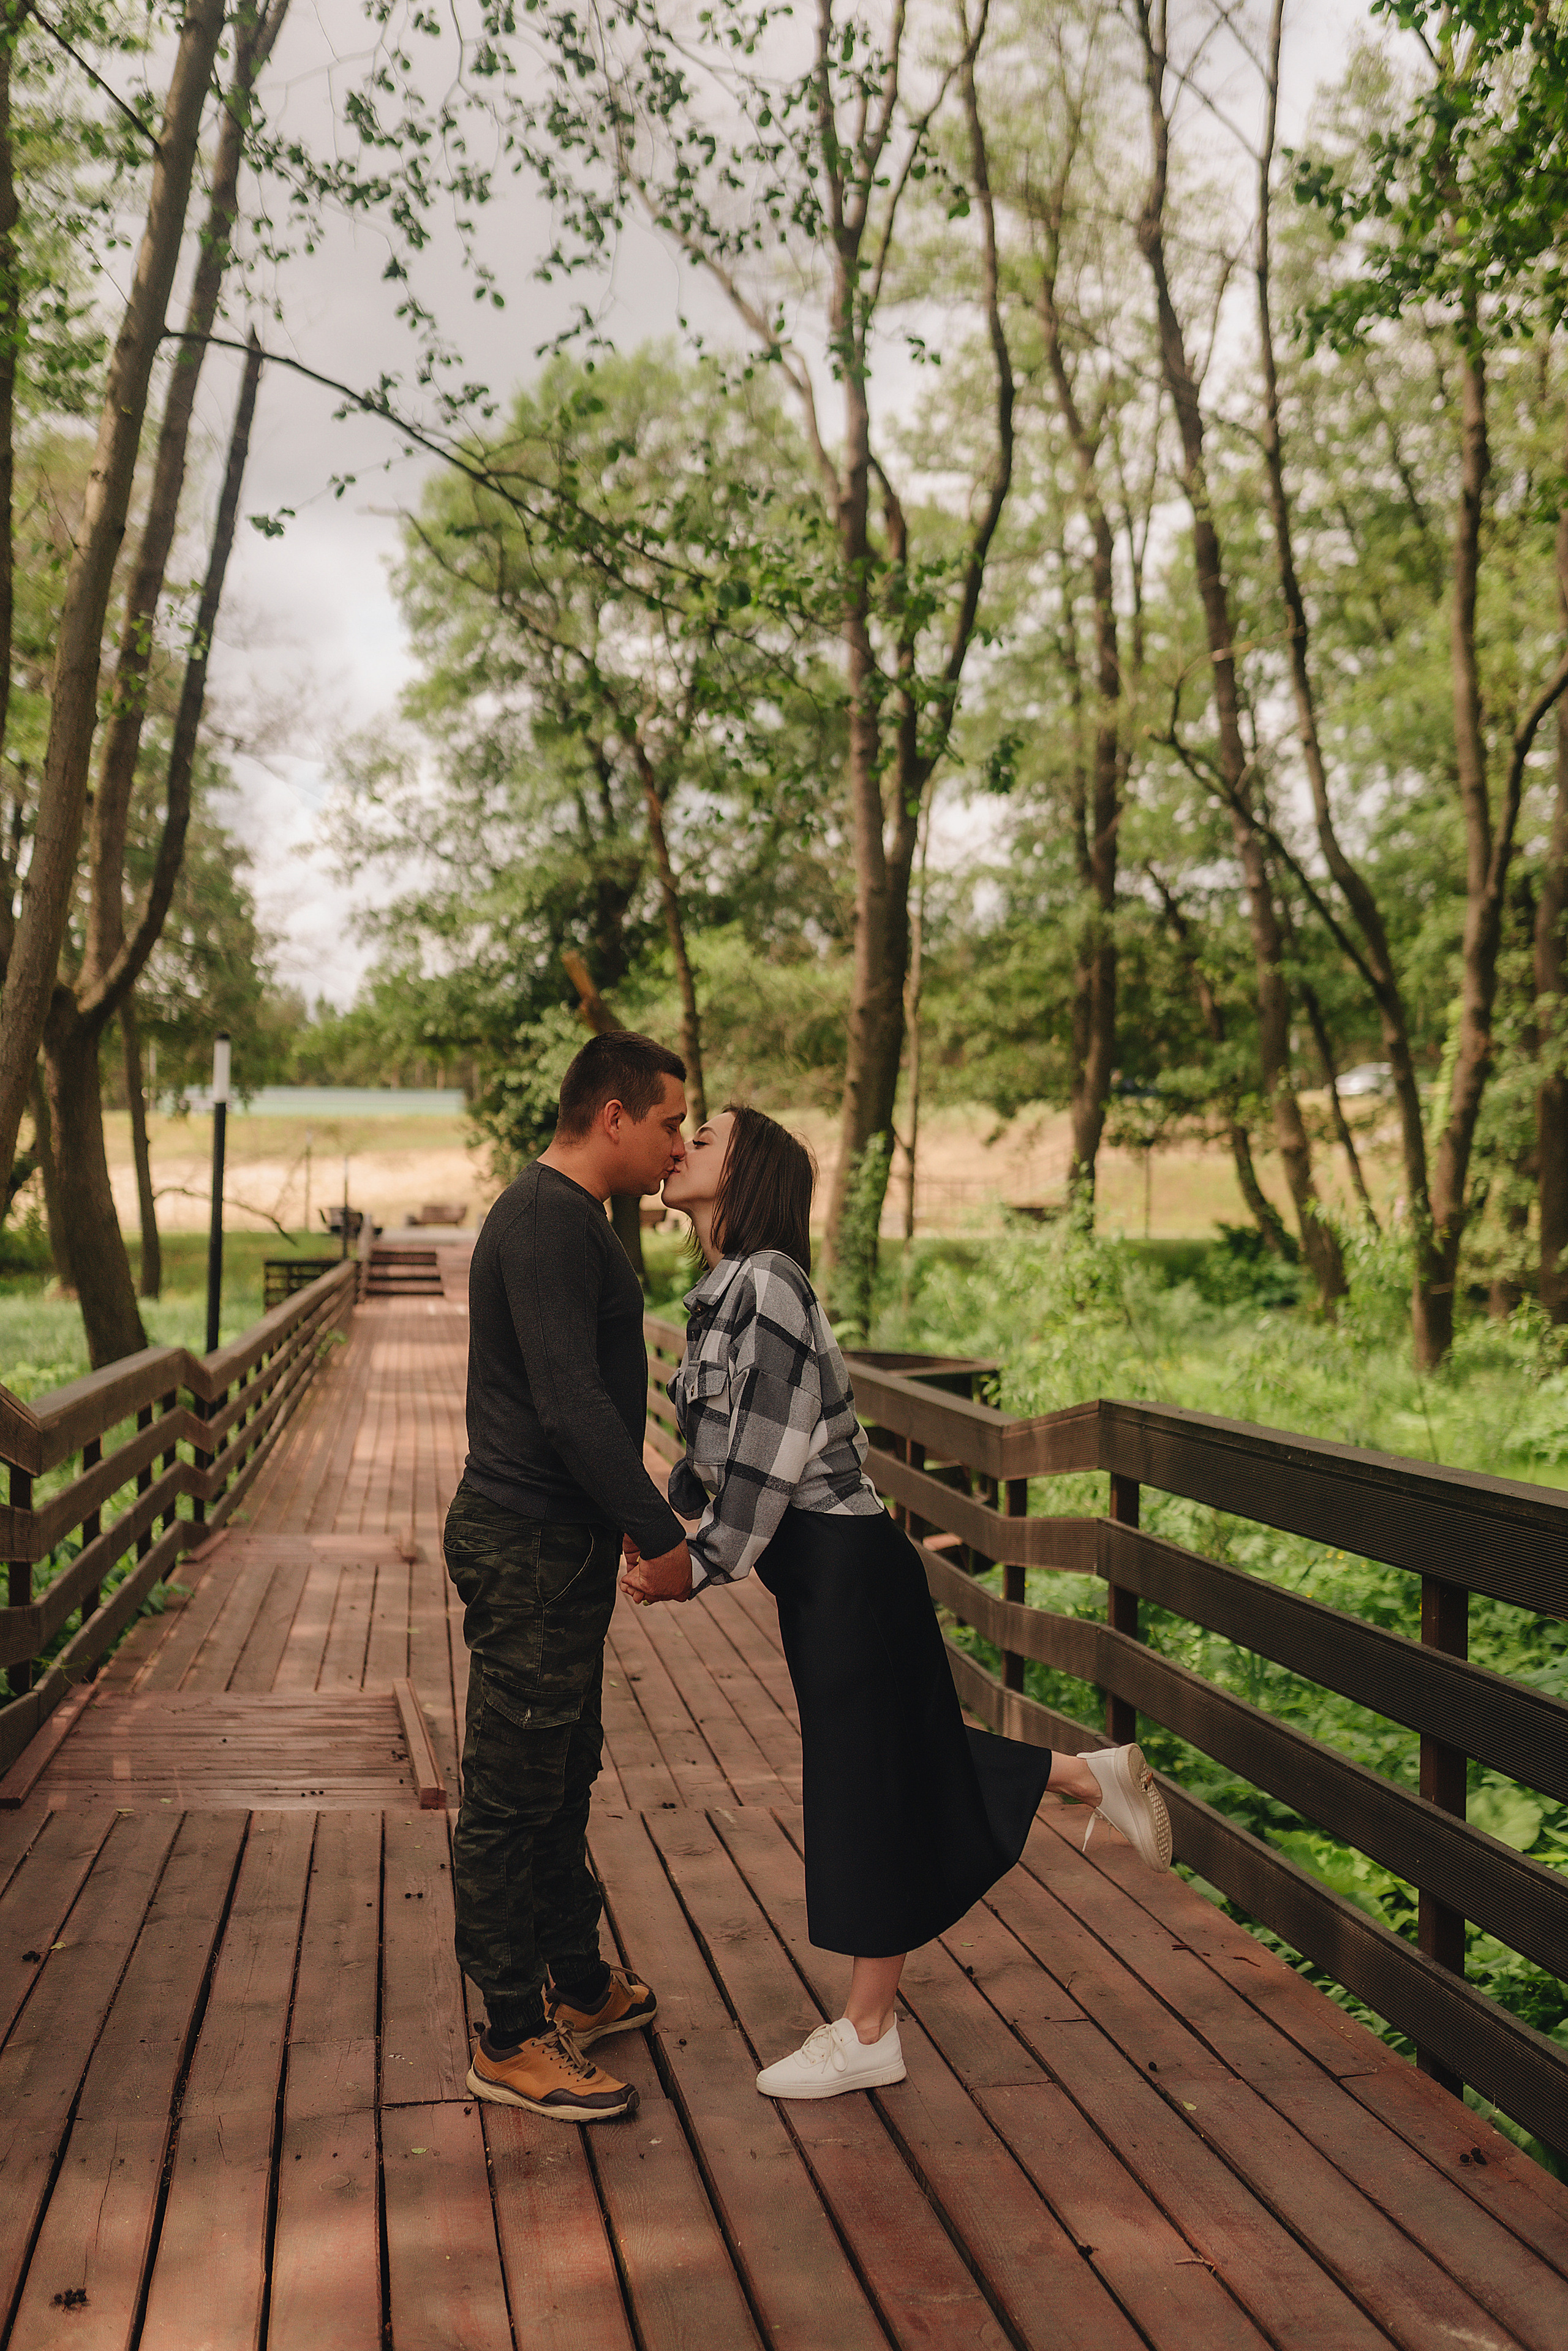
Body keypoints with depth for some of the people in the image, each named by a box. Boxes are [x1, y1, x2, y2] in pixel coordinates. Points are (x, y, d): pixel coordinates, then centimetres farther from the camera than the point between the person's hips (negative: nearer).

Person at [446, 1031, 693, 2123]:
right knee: (511, 1797, 0)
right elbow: (571, 1405, -26)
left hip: (559, 1545, 11)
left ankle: (578, 1984, 34)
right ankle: (511, 2041, 11)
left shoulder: (573, 1220, 15)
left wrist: (629, 1519, 23)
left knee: (563, 1781, 20)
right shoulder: (546, 1222, -19)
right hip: (529, 1550, -11)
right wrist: (663, 1532, -22)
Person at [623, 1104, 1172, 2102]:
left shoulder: (765, 1286, -20)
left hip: (845, 1565, -9)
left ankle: (868, 2036, 18)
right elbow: (714, 1440, 20)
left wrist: (699, 1567, -15)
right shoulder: (726, 1289, 9)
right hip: (820, 1567, 9)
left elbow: (770, 1455, -22)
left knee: (868, 1778, 4)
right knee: (906, 1755, 20)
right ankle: (1092, 1775, 34)